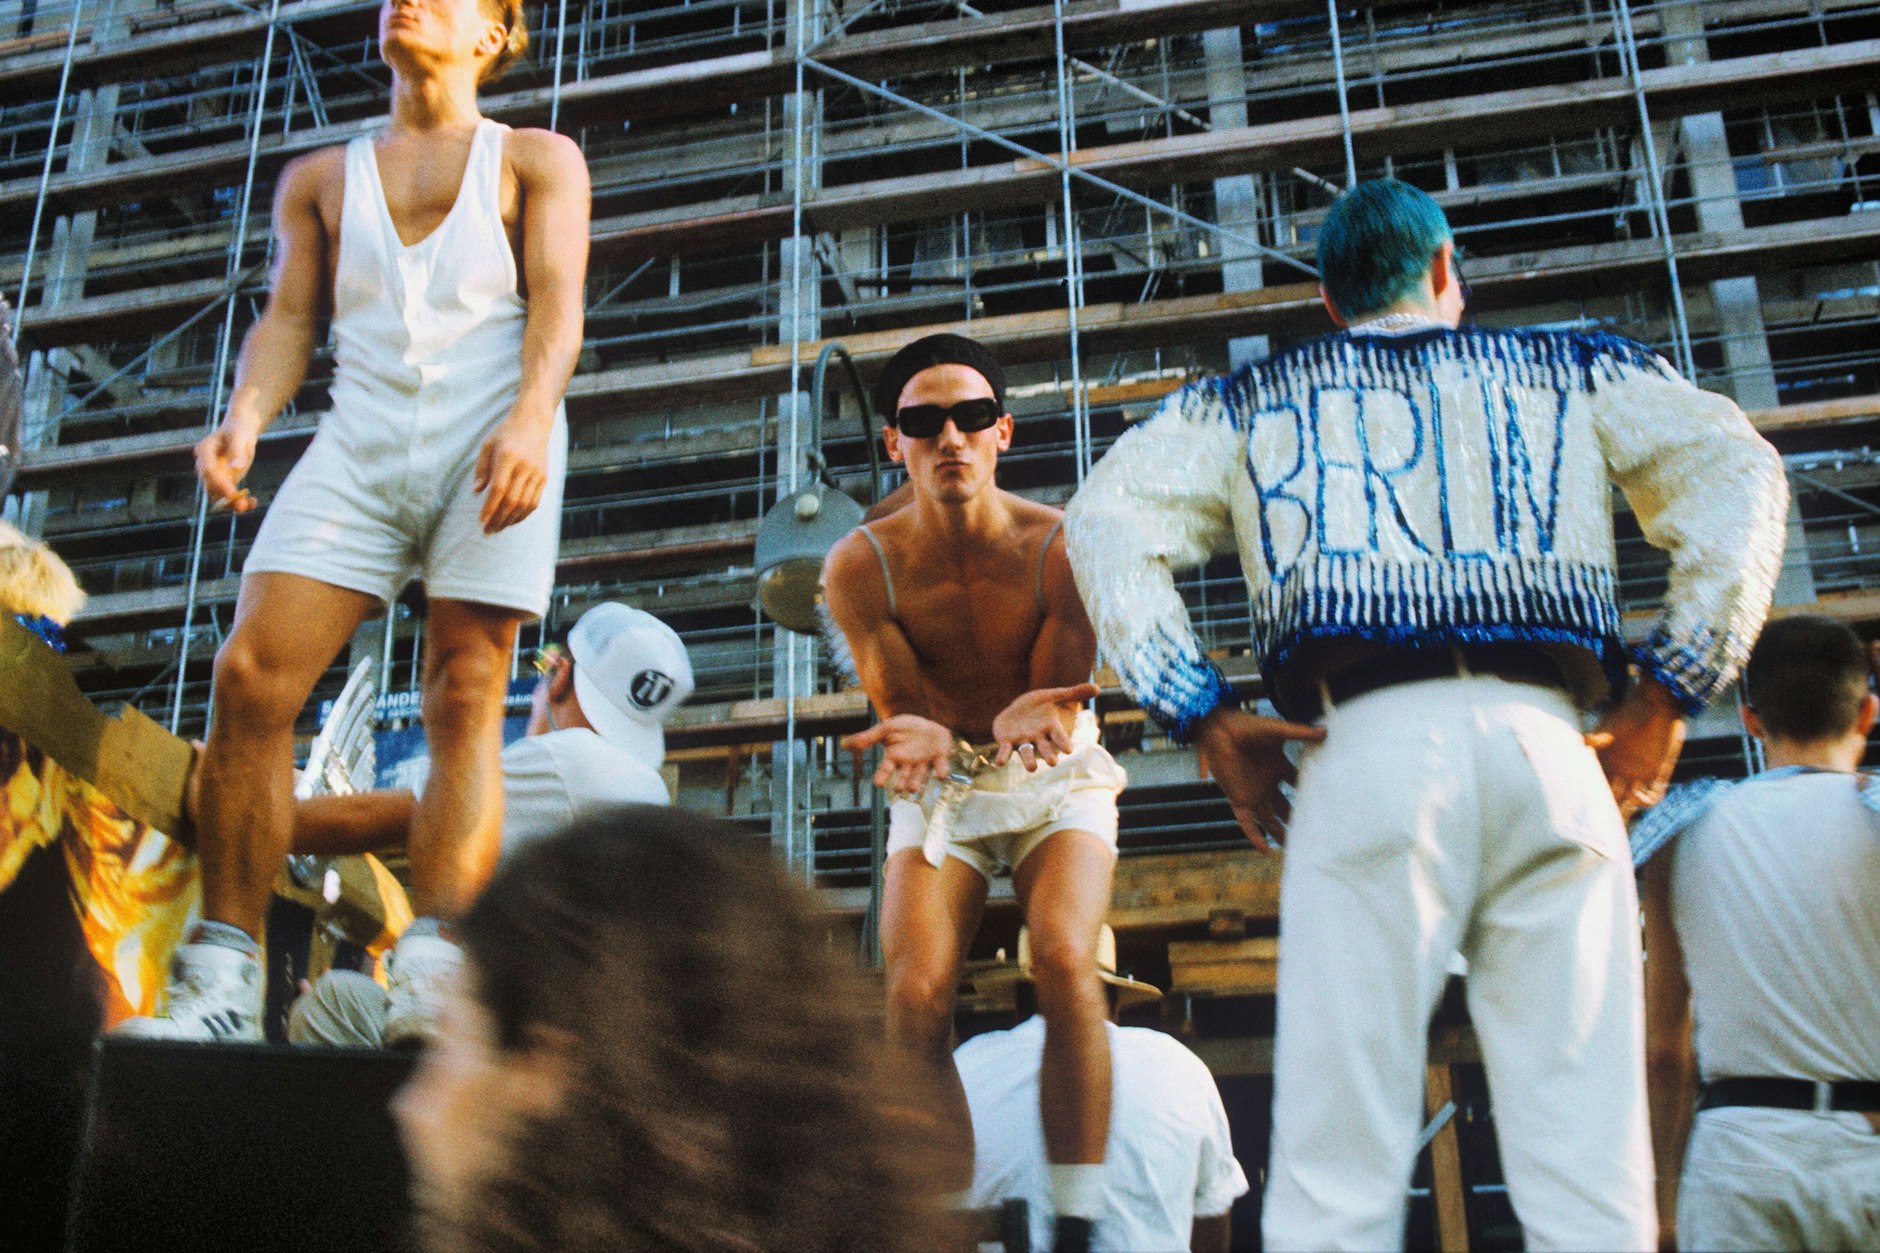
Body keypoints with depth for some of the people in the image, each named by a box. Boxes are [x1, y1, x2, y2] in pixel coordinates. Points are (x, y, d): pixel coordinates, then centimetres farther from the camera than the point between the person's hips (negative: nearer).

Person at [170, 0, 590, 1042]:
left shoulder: (537, 161, 16)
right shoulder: (320, 178, 25)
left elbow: (556, 301, 1)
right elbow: (289, 315, 15)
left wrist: (530, 419, -19)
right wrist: (243, 420, -6)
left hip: (489, 435, -2)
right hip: (361, 438, 3)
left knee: (465, 698, -13)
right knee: (250, 676, -14)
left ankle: (432, 978, -19)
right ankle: (221, 977, -10)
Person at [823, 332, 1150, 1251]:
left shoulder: (1063, 547, -19)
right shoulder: (860, 566, -16)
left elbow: (1060, 700, -16)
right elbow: (901, 708, -13)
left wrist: (1031, 721, -42)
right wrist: (922, 739, -40)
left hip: (1056, 778, -1)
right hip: (939, 788, 1)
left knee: (1066, 962, -27)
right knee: (915, 995, -19)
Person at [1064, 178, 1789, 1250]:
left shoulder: (1254, 398, 23)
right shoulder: (1575, 367, 24)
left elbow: (1109, 519, 11)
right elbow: (1738, 474, 11)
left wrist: (1210, 722, 7)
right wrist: (1669, 699, 8)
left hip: (1370, 744, -1)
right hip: (1545, 740, 1)